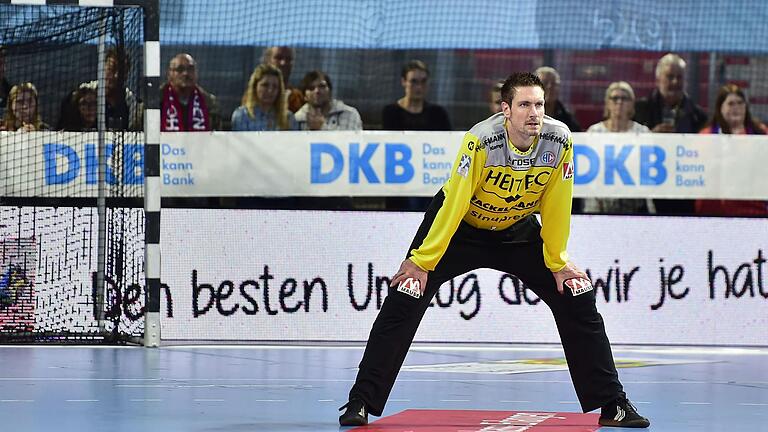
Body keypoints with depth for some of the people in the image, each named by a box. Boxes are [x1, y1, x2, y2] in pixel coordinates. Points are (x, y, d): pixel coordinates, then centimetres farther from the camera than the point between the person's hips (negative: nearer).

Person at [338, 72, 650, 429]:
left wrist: (557, 261, -3)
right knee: (405, 299, -16)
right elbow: (454, 203, -27)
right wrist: (422, 261, -22)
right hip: (460, 225, -3)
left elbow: (555, 207, -10)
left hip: (517, 229, 3)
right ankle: (361, 403, -9)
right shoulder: (481, 141, -33)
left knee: (578, 301, -3)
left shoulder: (559, 141, -23)